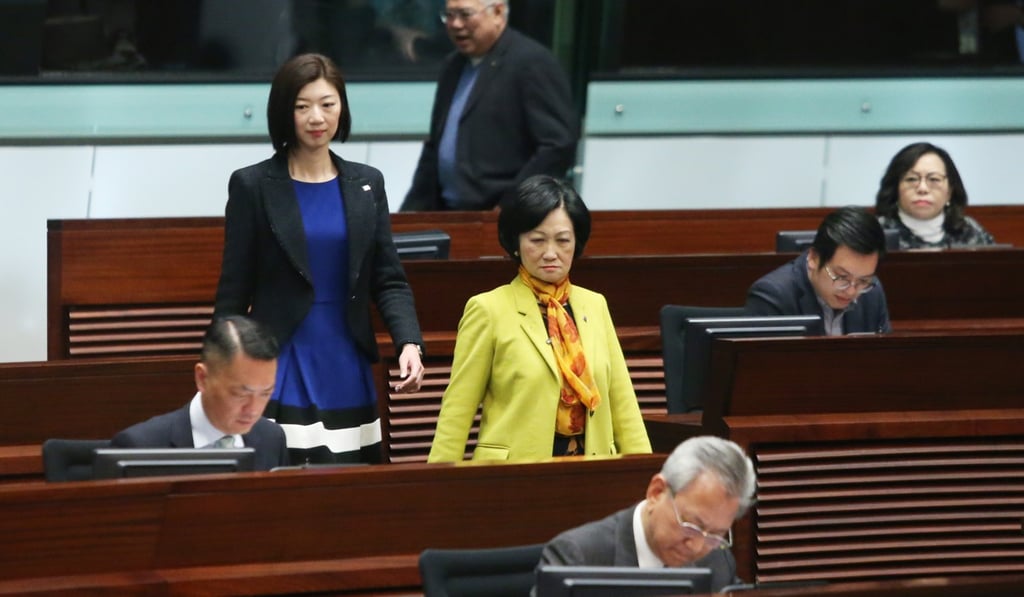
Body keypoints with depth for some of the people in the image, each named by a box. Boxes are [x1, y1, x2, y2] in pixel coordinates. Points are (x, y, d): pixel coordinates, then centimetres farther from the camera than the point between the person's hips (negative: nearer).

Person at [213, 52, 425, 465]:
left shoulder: (367, 184, 10)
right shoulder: (252, 186, -1)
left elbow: (389, 281, 8)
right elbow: (233, 293, 1)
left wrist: (409, 343, -9)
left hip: (349, 380, 4)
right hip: (282, 380, -3)